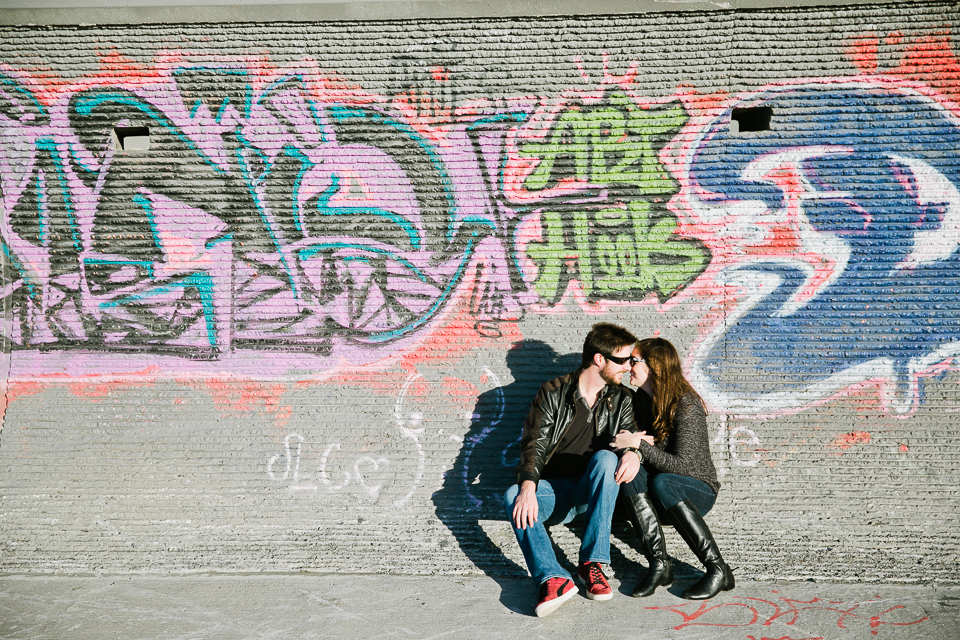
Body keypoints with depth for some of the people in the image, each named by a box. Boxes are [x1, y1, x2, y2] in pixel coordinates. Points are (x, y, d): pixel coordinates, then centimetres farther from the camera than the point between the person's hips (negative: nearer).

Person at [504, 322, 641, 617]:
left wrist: (633, 452, -28)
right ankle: (553, 580, -44)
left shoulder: (621, 400, 8)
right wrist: (528, 486, -27)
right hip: (554, 491, -1)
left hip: (592, 493, 1)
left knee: (606, 458, -31)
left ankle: (591, 563, -30)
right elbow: (534, 445, -9)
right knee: (513, 496, -30)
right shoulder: (553, 393, -1)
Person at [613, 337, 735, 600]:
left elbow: (683, 465, -21)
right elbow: (627, 441, 16)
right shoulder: (639, 400, 6)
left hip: (698, 491, -5)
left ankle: (718, 569, -27)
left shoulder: (686, 404, -15)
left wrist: (638, 444, -22)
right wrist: (635, 444, -7)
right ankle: (659, 563, -29)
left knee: (662, 482, -37)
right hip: (660, 498, 5)